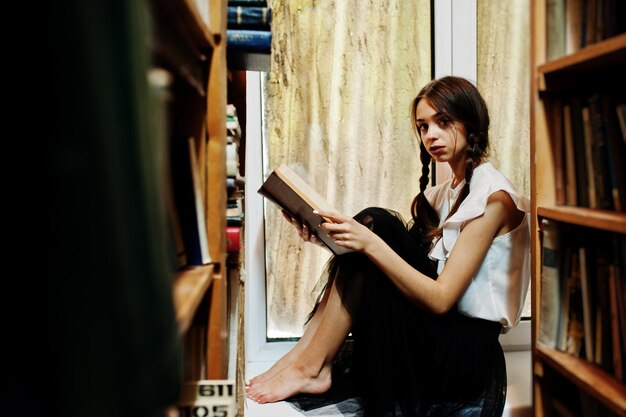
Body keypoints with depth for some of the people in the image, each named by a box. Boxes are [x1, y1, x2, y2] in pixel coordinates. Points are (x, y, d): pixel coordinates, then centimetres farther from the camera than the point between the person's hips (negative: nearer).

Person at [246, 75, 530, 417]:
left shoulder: (493, 195, -11)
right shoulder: (441, 195, 15)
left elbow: (441, 298, -20)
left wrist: (371, 244, -30)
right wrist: (332, 236, -9)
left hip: (466, 353, -8)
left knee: (373, 224, -21)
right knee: (370, 227, -9)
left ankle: (312, 368, -16)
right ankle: (305, 356, -12)